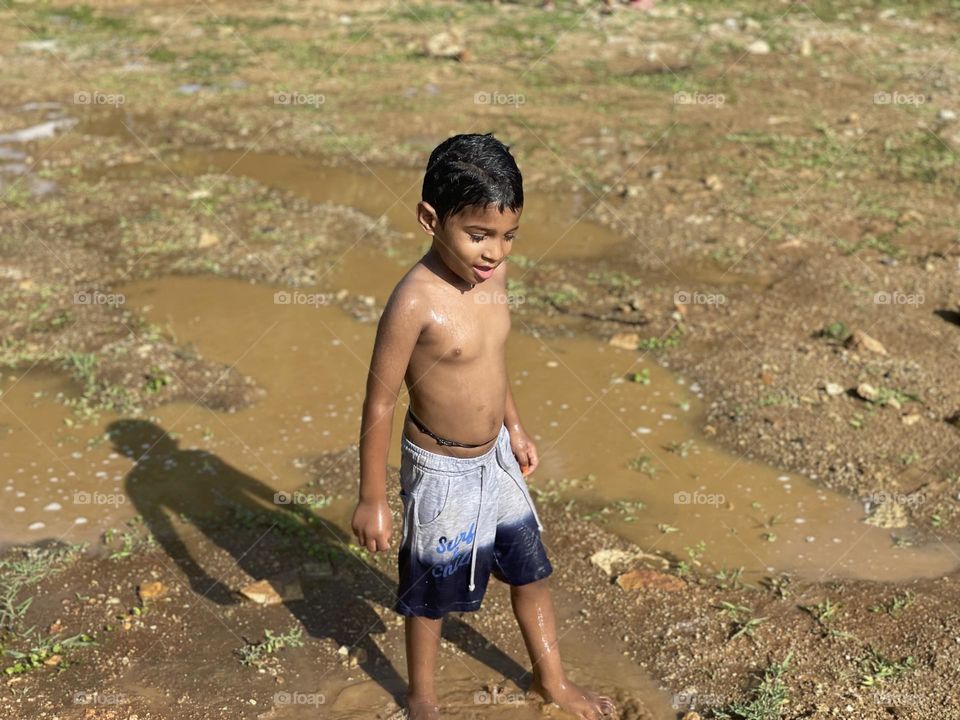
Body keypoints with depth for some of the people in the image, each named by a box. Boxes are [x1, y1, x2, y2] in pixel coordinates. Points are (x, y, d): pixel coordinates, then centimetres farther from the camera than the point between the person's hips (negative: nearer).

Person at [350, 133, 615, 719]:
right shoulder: (415, 302, -28)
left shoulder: (491, 275, -7)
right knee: (433, 590, 15)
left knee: (530, 568, 21)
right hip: (441, 470, -7)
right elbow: (380, 403, -20)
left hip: (496, 457, 7)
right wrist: (372, 499, -14)